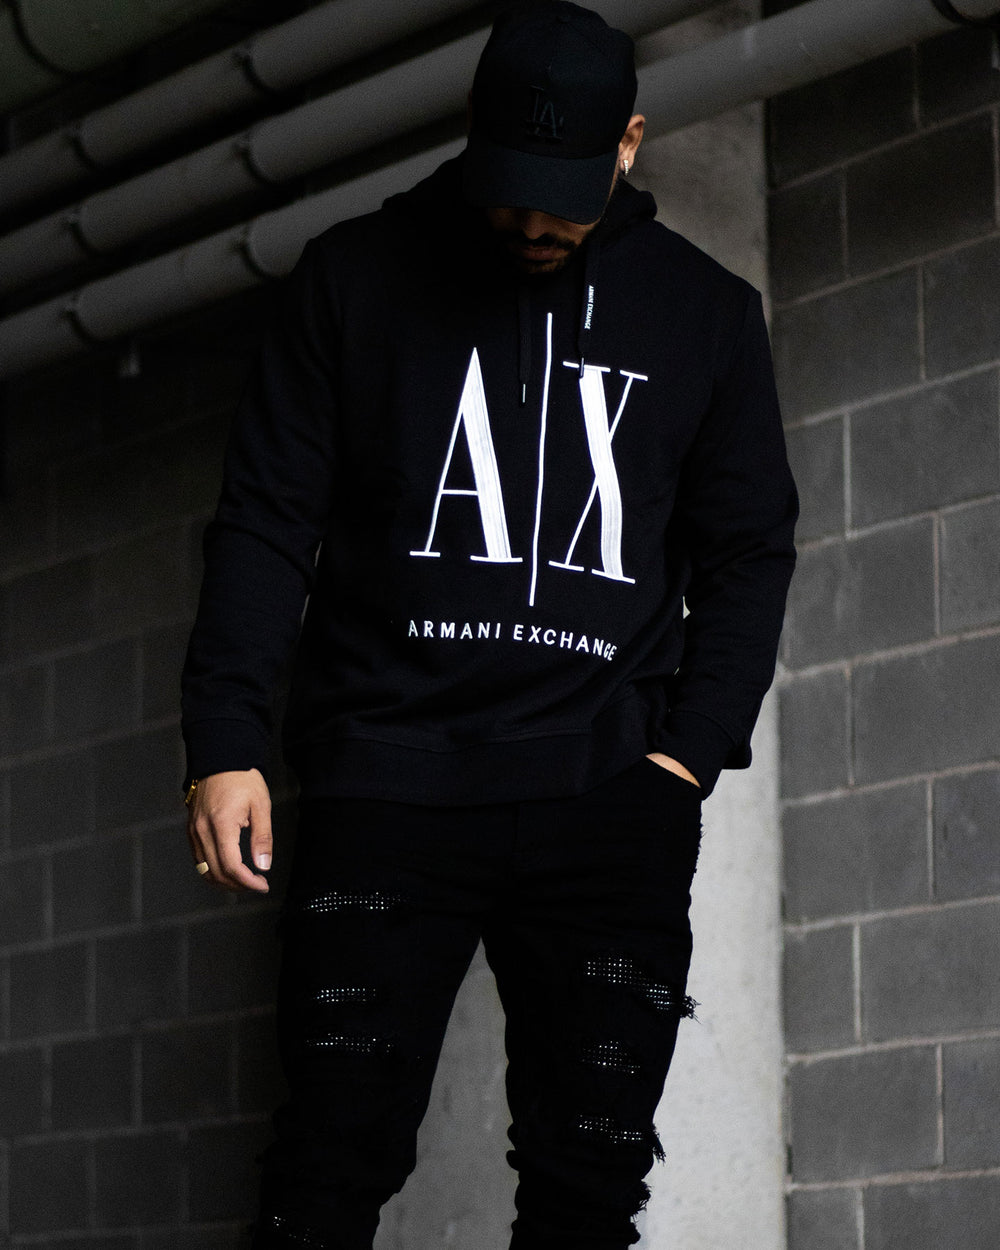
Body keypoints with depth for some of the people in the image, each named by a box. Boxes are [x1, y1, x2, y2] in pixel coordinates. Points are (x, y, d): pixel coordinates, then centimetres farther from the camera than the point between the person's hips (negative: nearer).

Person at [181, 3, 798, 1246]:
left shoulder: (705, 313, 12)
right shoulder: (353, 278, 8)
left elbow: (749, 550, 13)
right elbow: (266, 522, 6)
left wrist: (691, 749, -1)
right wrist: (226, 740, -5)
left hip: (609, 791, 2)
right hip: (385, 776, -1)